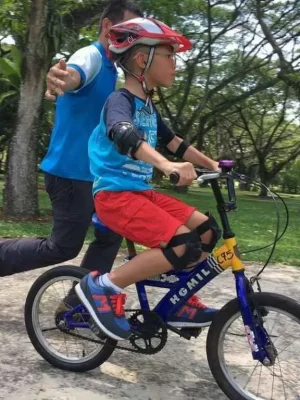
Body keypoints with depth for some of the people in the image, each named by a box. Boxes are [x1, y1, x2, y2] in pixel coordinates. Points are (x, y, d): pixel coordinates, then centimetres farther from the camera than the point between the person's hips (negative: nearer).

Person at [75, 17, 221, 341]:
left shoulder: (148, 108, 16)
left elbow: (175, 143, 25)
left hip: (141, 192, 9)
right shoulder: (120, 101, -13)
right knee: (183, 245, -24)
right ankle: (102, 286, -13)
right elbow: (123, 135, -35)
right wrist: (166, 165, -52)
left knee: (207, 230, 4)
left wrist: (213, 165, 22)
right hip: (114, 195, -9)